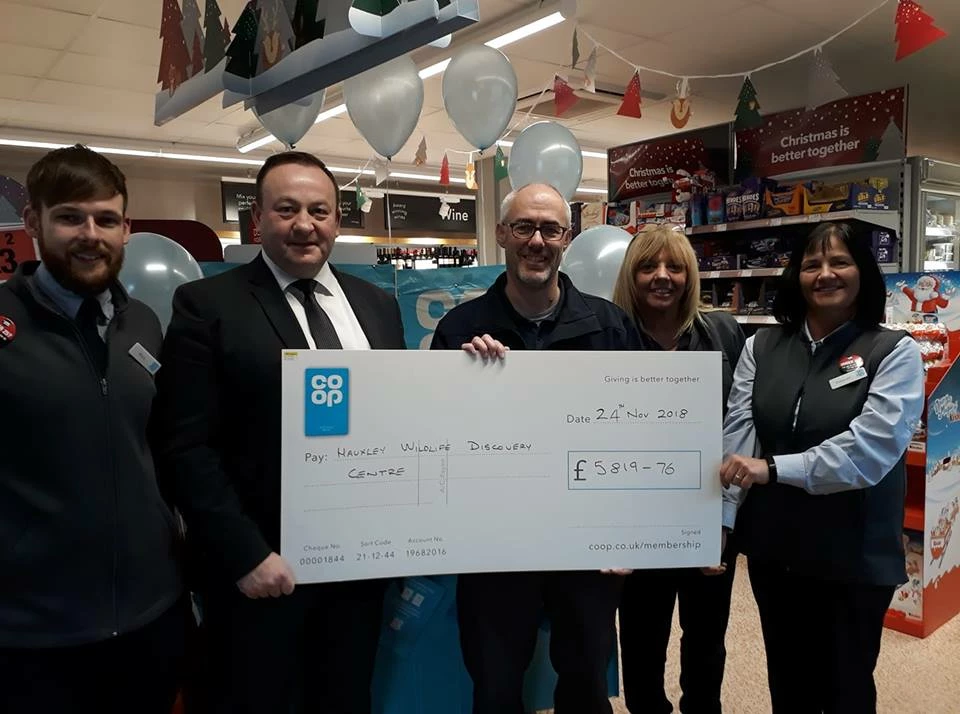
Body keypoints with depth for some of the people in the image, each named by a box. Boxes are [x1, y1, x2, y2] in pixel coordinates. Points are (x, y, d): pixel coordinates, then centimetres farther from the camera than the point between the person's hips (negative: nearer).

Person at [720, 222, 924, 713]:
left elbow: (870, 447, -21)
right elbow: (737, 433, -7)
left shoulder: (894, 353, -7)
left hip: (855, 555, -3)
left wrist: (773, 469, -28)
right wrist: (722, 519, -15)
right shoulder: (762, 347, 2)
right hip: (772, 548, 3)